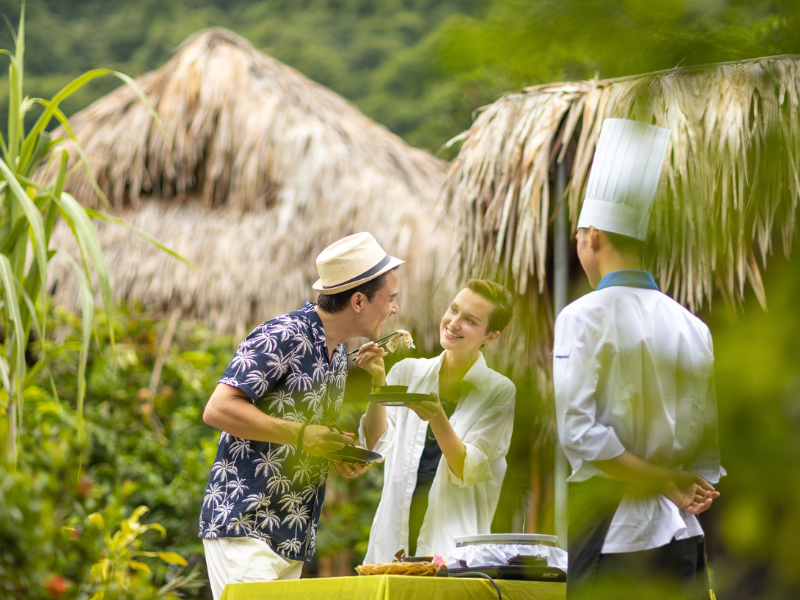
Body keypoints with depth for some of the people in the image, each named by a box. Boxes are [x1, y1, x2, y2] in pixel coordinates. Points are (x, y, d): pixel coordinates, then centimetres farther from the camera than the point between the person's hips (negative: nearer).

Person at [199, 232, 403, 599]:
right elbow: (217, 410, -18)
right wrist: (300, 434, -19)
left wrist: (341, 453, 5)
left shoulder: (340, 356, 17)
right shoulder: (282, 337, -12)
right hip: (243, 528, -8)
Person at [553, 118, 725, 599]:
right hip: (682, 534, 5)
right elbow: (711, 435, 11)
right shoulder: (692, 325, 9)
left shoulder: (585, 316, -8)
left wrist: (664, 481, -9)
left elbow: (579, 432, -15)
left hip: (609, 523, -5)